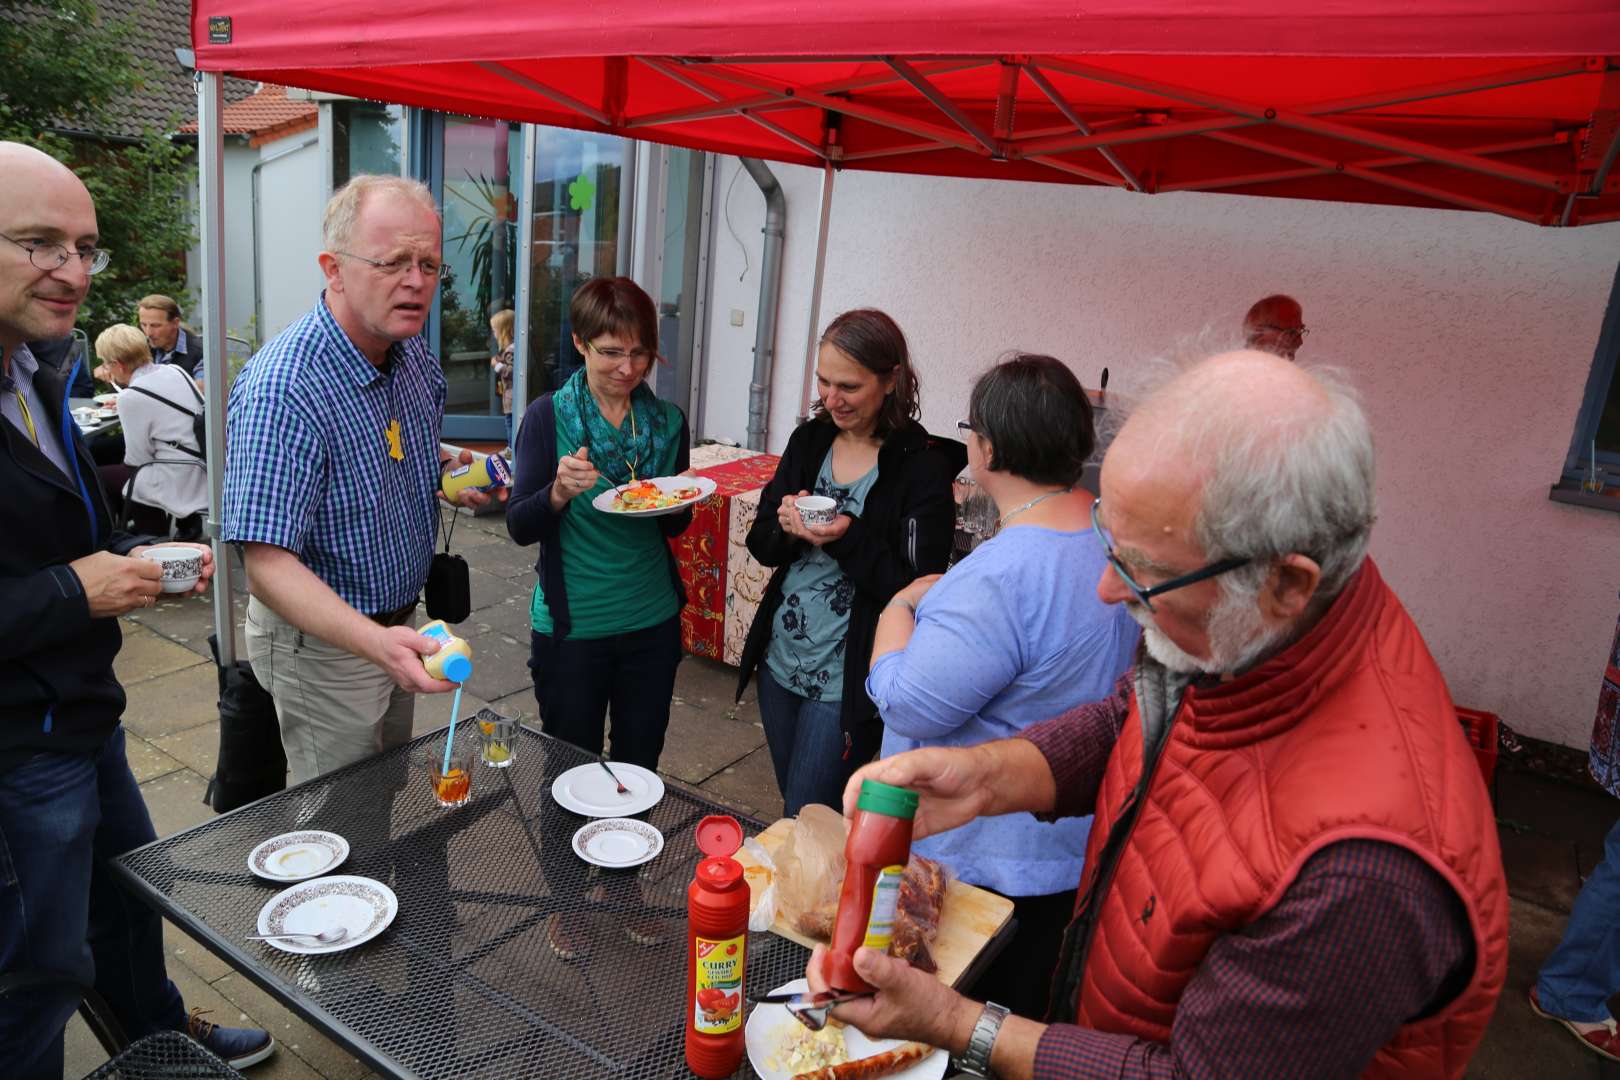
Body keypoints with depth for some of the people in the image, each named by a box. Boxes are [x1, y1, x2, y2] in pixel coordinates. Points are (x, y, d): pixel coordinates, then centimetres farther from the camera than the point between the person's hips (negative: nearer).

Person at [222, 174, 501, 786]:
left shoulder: (416, 357, -3)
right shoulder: (282, 390, -29)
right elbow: (268, 562, -33)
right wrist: (376, 641, -47)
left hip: (399, 625, 8)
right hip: (321, 641, -7)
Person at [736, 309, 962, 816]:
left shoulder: (922, 467, -14)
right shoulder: (809, 440, 3)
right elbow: (761, 546, 6)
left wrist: (851, 540, -26)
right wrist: (785, 529, -15)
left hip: (847, 681, -6)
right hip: (780, 660, 6)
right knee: (792, 808, 23)